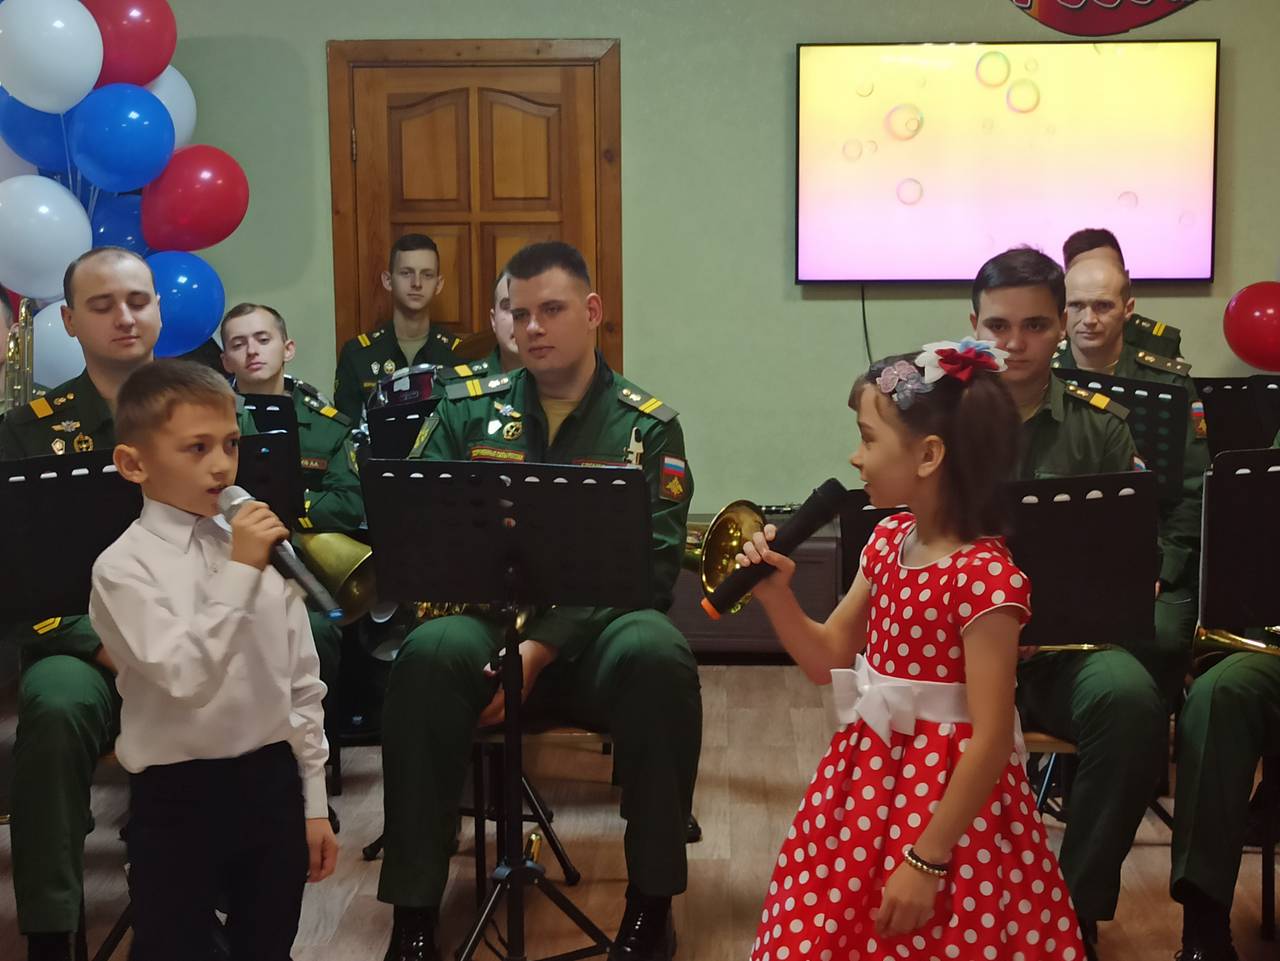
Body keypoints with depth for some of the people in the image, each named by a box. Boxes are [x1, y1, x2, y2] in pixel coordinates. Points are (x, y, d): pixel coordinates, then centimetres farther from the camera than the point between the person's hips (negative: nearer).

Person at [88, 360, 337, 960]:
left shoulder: (259, 547, 3)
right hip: (179, 795, -4)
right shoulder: (123, 566, -12)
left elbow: (301, 684, 8)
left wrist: (314, 803, 8)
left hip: (271, 781, 5)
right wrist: (239, 573, -27)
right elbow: (187, 677, -25)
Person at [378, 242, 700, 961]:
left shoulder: (649, 427, 5)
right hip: (487, 618, 1)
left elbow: (648, 565, -5)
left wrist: (540, 650, -17)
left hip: (596, 634, -1)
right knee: (429, 653, -33)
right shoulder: (469, 410, 11)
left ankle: (651, 903, -17)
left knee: (657, 655, -34)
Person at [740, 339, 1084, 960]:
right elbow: (828, 661, 13)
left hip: (946, 795, -8)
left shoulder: (984, 576, -22)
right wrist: (776, 595, -5)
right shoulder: (887, 541, 4)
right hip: (866, 776, 8)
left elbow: (990, 739, -22)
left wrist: (926, 861, -20)